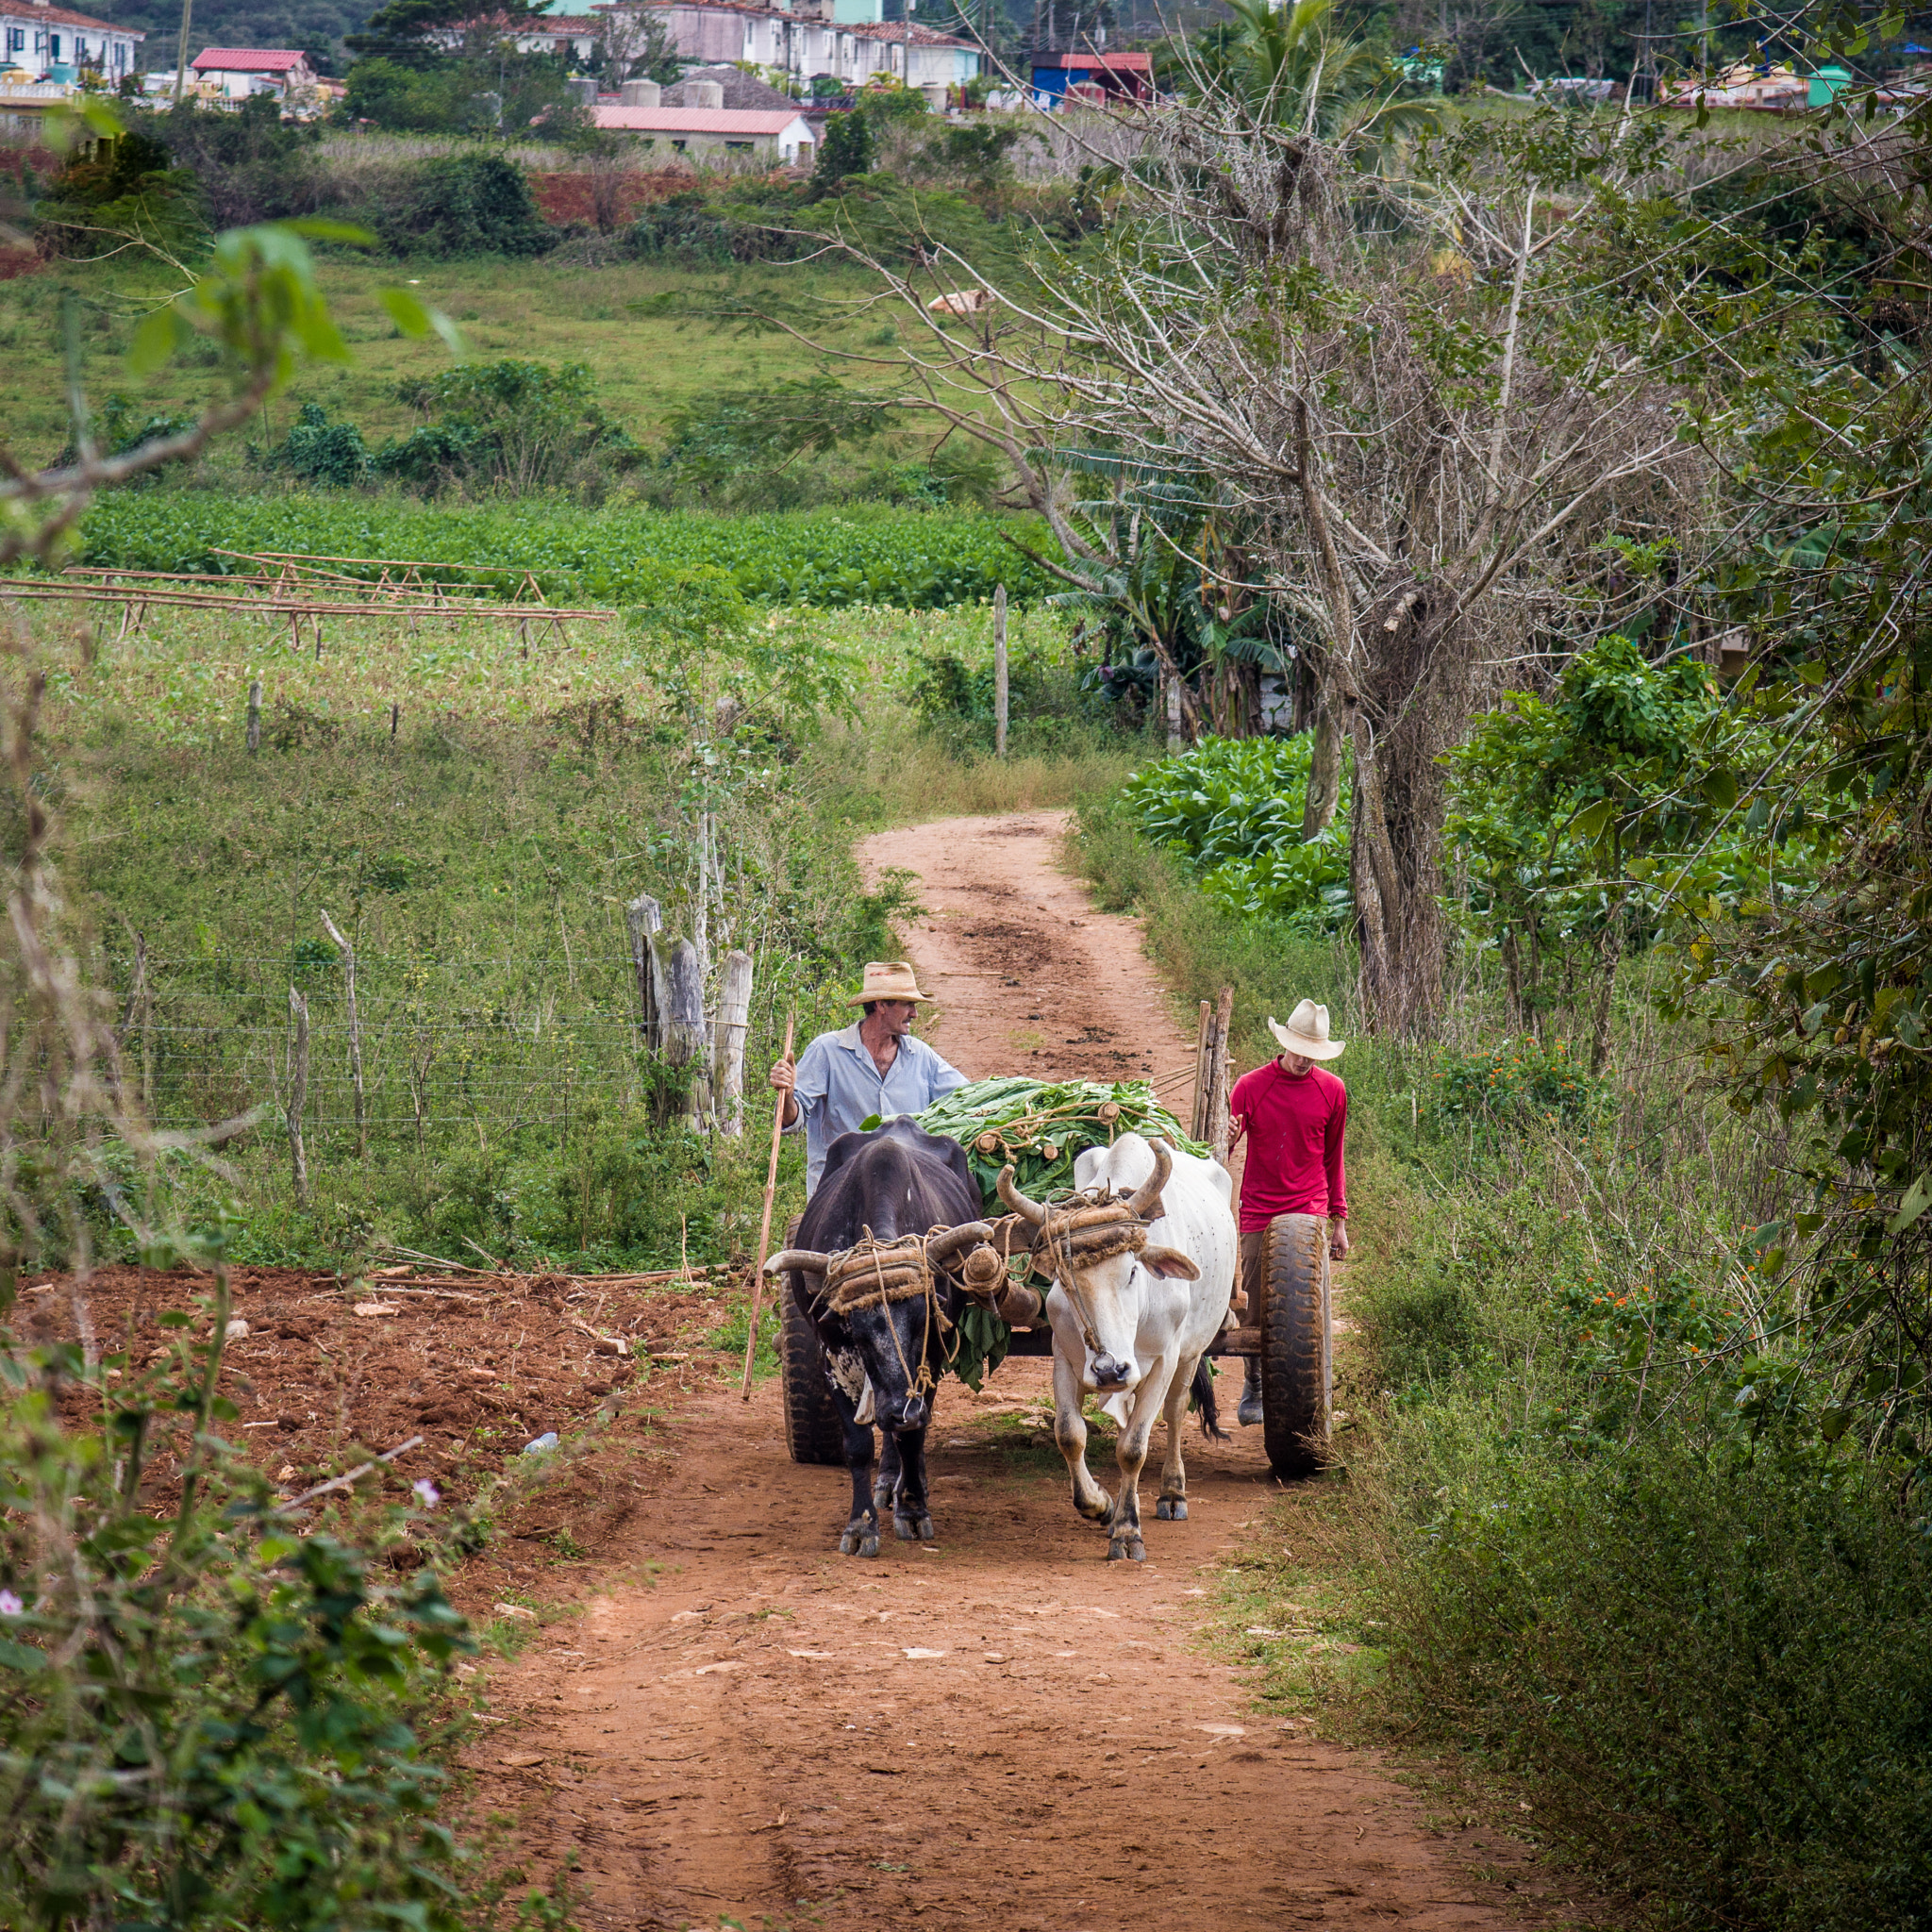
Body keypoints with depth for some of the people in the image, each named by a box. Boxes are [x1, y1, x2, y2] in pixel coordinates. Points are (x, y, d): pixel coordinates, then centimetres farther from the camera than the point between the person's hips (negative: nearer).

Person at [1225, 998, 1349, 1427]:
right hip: (1258, 1214, 0)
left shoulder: (1332, 1092, 7)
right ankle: (1254, 1389, 16)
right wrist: (1226, 1140, -19)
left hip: (1309, 1214, 0)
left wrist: (1339, 1221, 15)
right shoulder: (1251, 1087, 2)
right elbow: (1222, 1149, 6)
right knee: (1258, 1308, -1)